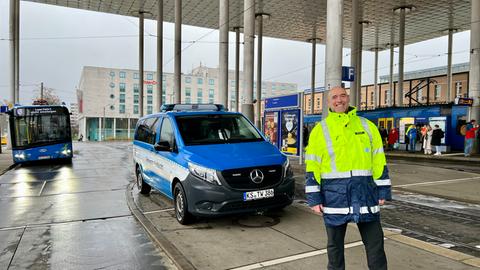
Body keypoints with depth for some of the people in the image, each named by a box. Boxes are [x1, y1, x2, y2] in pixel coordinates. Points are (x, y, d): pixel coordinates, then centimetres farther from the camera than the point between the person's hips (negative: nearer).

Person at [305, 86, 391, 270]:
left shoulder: (367, 127, 9)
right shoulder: (320, 130, 2)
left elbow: (379, 162, 10)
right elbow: (312, 167, -1)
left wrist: (382, 191, 4)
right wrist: (314, 198, -6)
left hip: (365, 192, 2)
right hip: (334, 193, -1)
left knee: (375, 243, 8)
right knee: (335, 244, 11)